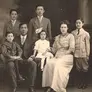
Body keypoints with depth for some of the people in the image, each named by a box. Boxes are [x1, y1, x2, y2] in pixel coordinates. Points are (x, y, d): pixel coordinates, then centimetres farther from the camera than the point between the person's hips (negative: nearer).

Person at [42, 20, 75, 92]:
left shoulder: (70, 36, 5)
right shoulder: (57, 37, 19)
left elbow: (72, 49, -6)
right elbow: (54, 49, 17)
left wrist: (63, 54, -13)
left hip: (67, 56, -4)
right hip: (58, 56, 4)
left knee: (58, 64, -35)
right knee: (49, 63, -27)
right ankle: (51, 85, -24)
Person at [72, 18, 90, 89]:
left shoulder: (86, 34, -2)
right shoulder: (73, 33, 5)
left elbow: (87, 45, -1)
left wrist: (88, 54, -3)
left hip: (83, 54, -2)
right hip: (76, 54, 2)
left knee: (85, 69, 6)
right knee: (78, 69, 8)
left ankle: (85, 83, 19)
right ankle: (79, 83, 19)